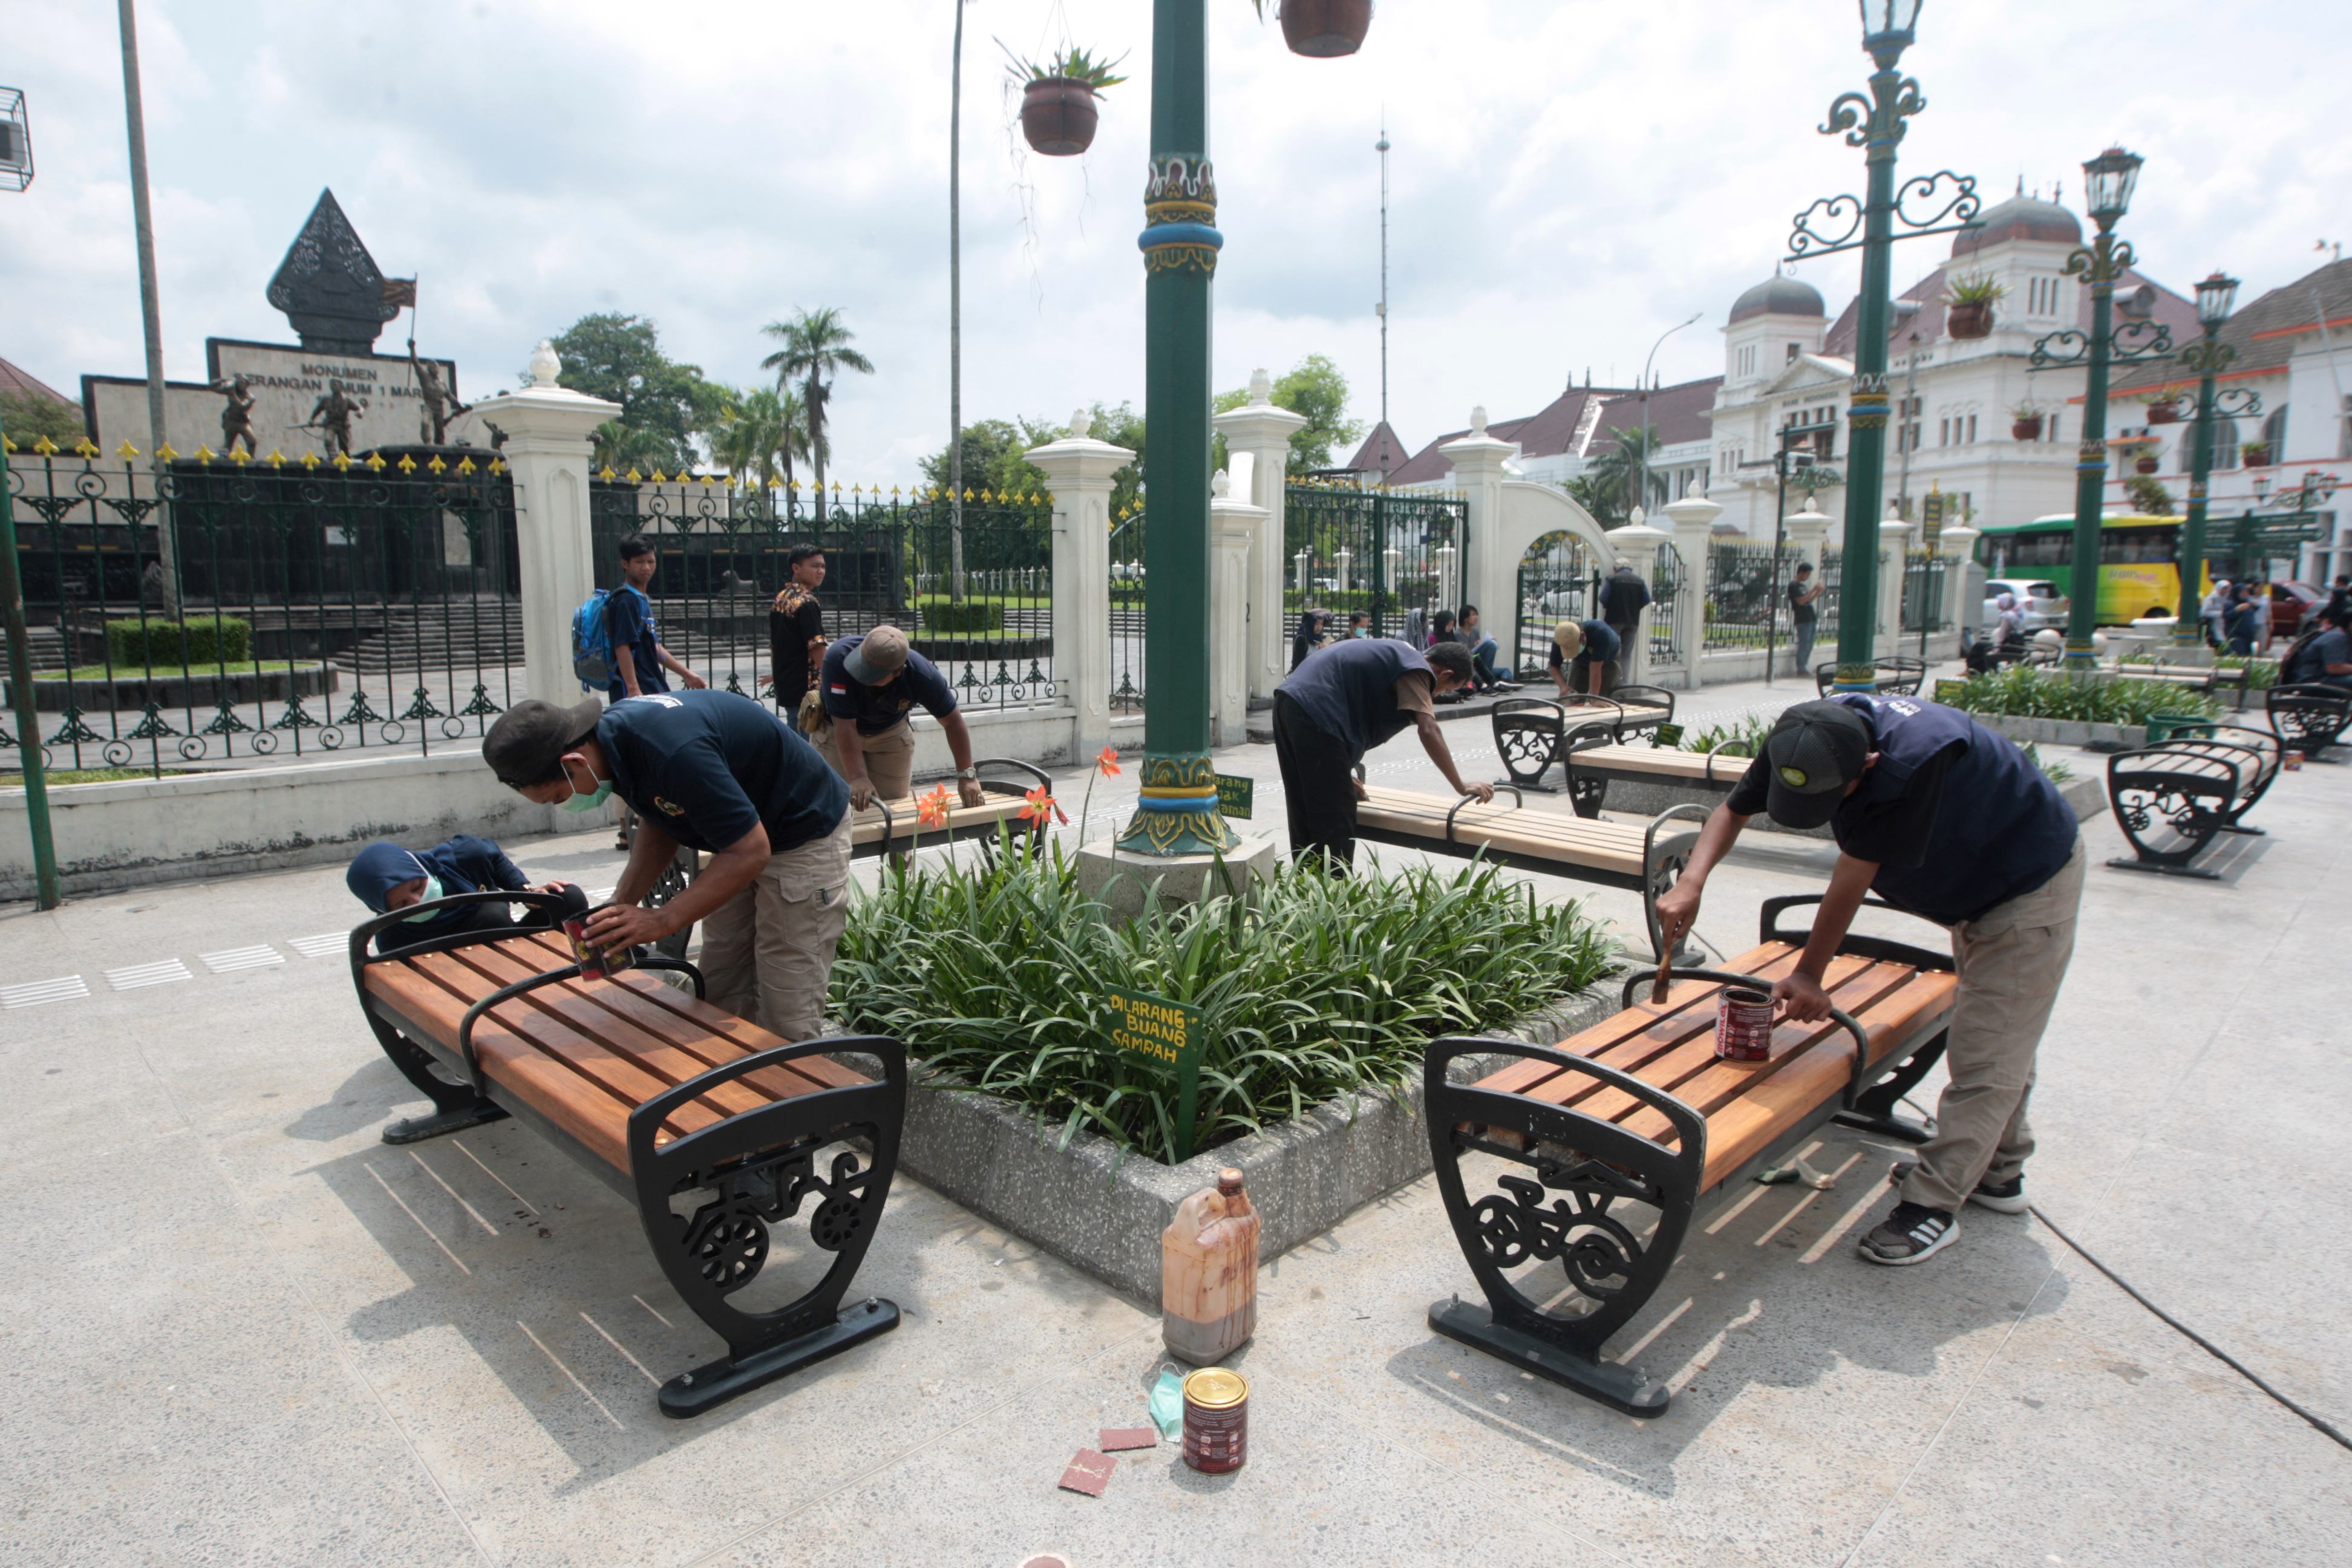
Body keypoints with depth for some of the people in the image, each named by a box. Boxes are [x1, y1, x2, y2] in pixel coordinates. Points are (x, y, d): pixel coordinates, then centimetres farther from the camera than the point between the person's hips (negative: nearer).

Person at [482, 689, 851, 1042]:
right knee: (721, 1001, 11)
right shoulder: (611, 733, -6)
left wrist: (662, 920, -27)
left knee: (786, 1022, -7)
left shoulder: (671, 750, -34)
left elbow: (751, 851, -30)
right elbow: (659, 825, 10)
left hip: (805, 836, -9)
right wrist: (621, 907, -2)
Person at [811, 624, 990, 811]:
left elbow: (952, 722, -20)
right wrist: (858, 778, -43)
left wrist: (967, 776, -24)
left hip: (891, 731, 1)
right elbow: (845, 726, -35)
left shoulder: (922, 675, -33)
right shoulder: (838, 659, -37)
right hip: (836, 730, -1)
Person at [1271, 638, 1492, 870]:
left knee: (1305, 816, 18)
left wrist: (1343, 774, 36)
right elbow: (1429, 732, -14)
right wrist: (1462, 788, -7)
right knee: (1334, 823, -3)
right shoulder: (1415, 668, -2)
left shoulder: (1396, 656, 26)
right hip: (1314, 713, -10)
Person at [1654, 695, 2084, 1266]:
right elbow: (1733, 810, -7)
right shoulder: (1806, 737, -21)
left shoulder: (1918, 759, -42)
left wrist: (1809, 973, -23)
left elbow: (1854, 876, -34)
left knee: (1985, 1056, -6)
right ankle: (1998, 1173, 36)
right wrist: (1692, 881, -26)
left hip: (2031, 886, -8)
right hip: (1975, 883, 8)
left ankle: (1931, 1205, 2)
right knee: (1996, 1040, 21)